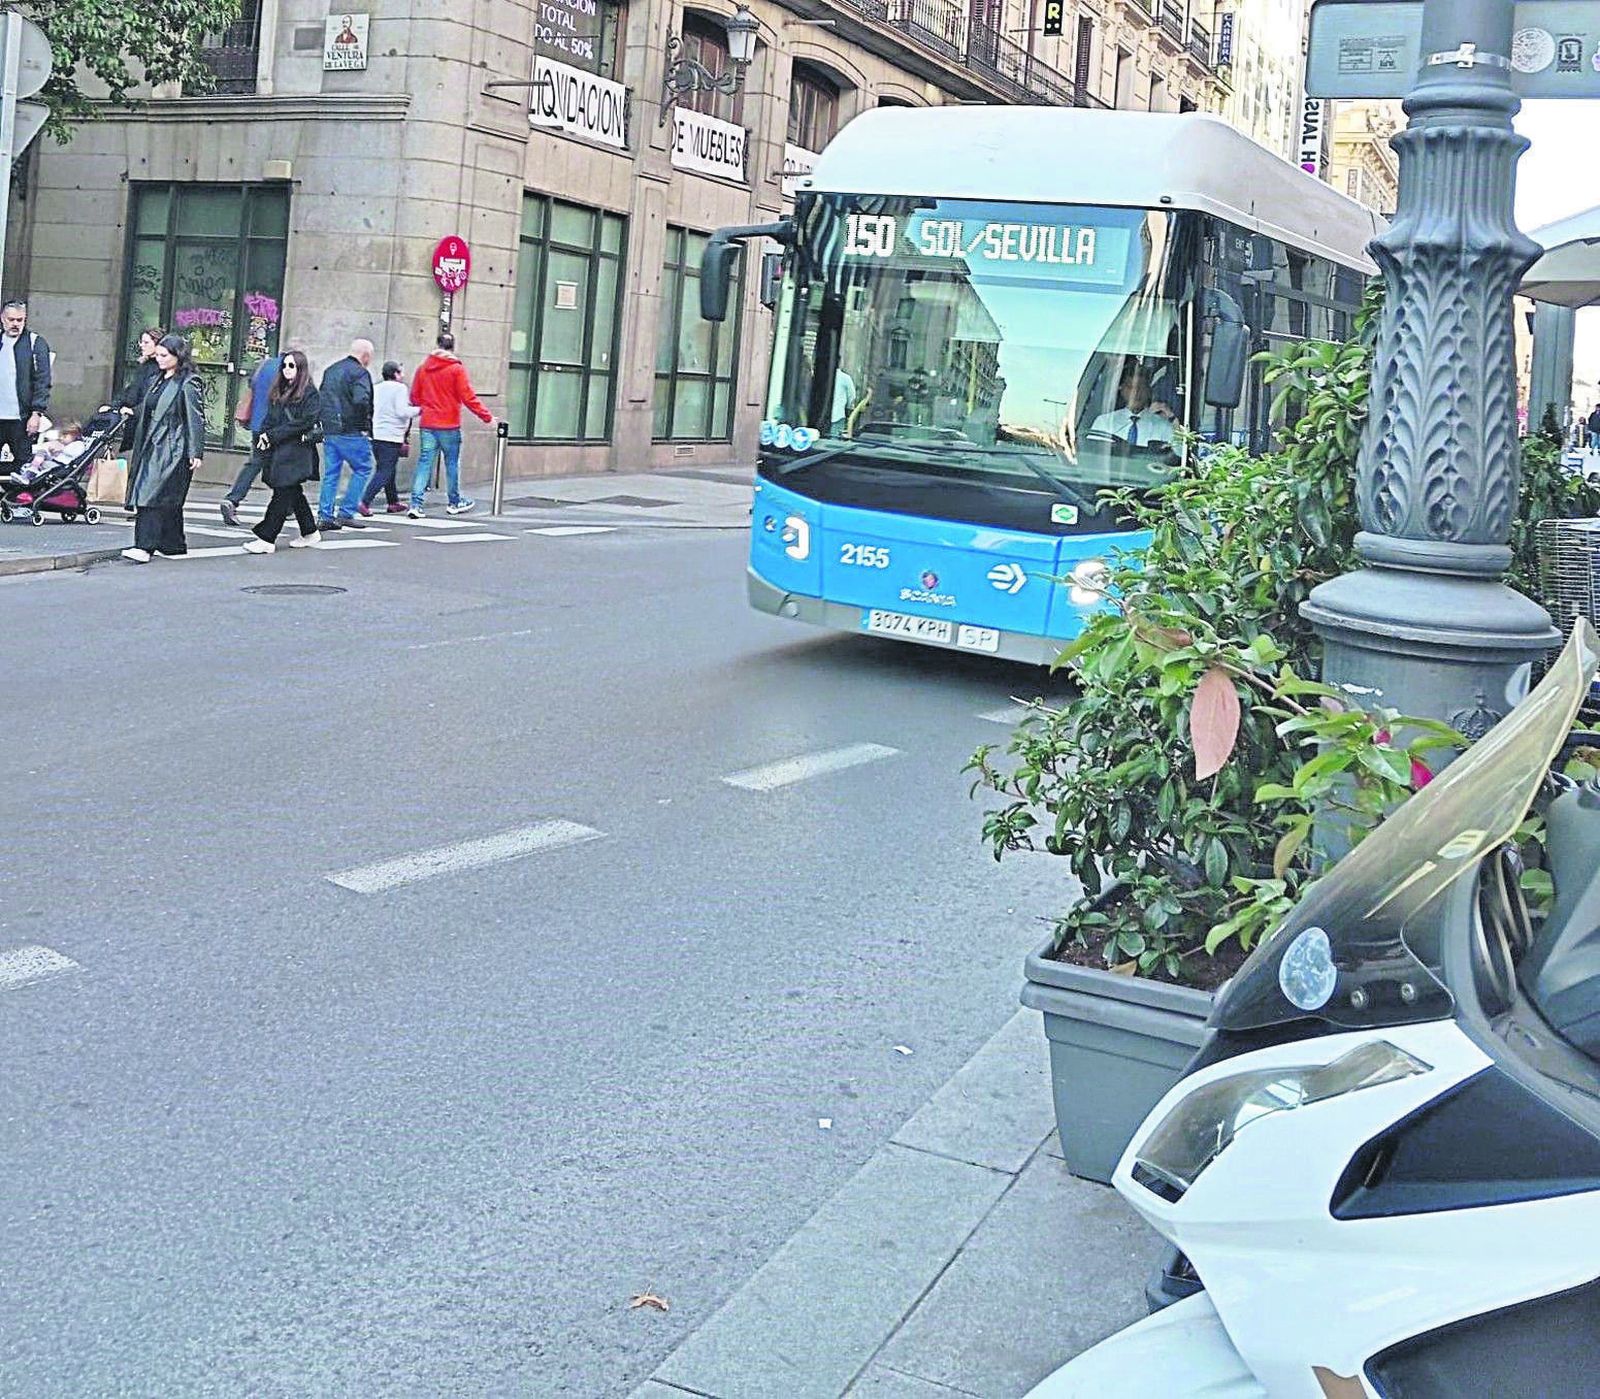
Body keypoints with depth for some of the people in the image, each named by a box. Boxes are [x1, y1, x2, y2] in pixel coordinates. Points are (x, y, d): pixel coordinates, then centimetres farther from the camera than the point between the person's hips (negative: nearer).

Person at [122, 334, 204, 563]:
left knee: (153, 495, -15)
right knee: (168, 499, 11)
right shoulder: (158, 381, 17)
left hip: (172, 449, -8)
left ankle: (145, 547, -19)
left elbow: (197, 419, -12)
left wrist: (197, 453, -16)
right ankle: (174, 545, 19)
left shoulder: (188, 384, -8)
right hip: (152, 446, 8)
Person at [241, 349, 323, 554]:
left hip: (296, 452, -8)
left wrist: (273, 435, -14)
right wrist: (263, 436, -2)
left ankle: (266, 537, -11)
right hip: (278, 451, 8)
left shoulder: (310, 393, -7)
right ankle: (310, 532, 27)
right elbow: (270, 418, 18)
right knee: (293, 493, 14)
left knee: (283, 493, -9)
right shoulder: (278, 391, 16)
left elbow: (304, 422, -14)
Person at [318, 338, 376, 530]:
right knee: (363, 469, 5)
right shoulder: (360, 373, -11)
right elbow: (361, 400, -25)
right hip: (351, 432, -7)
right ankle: (346, 513, 1)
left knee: (330, 473, 11)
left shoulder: (330, 370, 16)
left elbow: (320, 398, 17)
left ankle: (325, 516, 9)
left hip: (329, 432, 7)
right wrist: (364, 423, -12)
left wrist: (324, 423, 16)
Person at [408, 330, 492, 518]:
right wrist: (487, 416, -4)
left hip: (428, 424, 3)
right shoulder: (457, 369, -7)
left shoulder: (424, 367, 4)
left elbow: (414, 396, 9)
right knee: (452, 463, 10)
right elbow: (468, 397, -11)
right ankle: (454, 502, 22)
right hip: (449, 425, -3)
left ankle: (416, 504, -7)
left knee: (424, 462, 3)